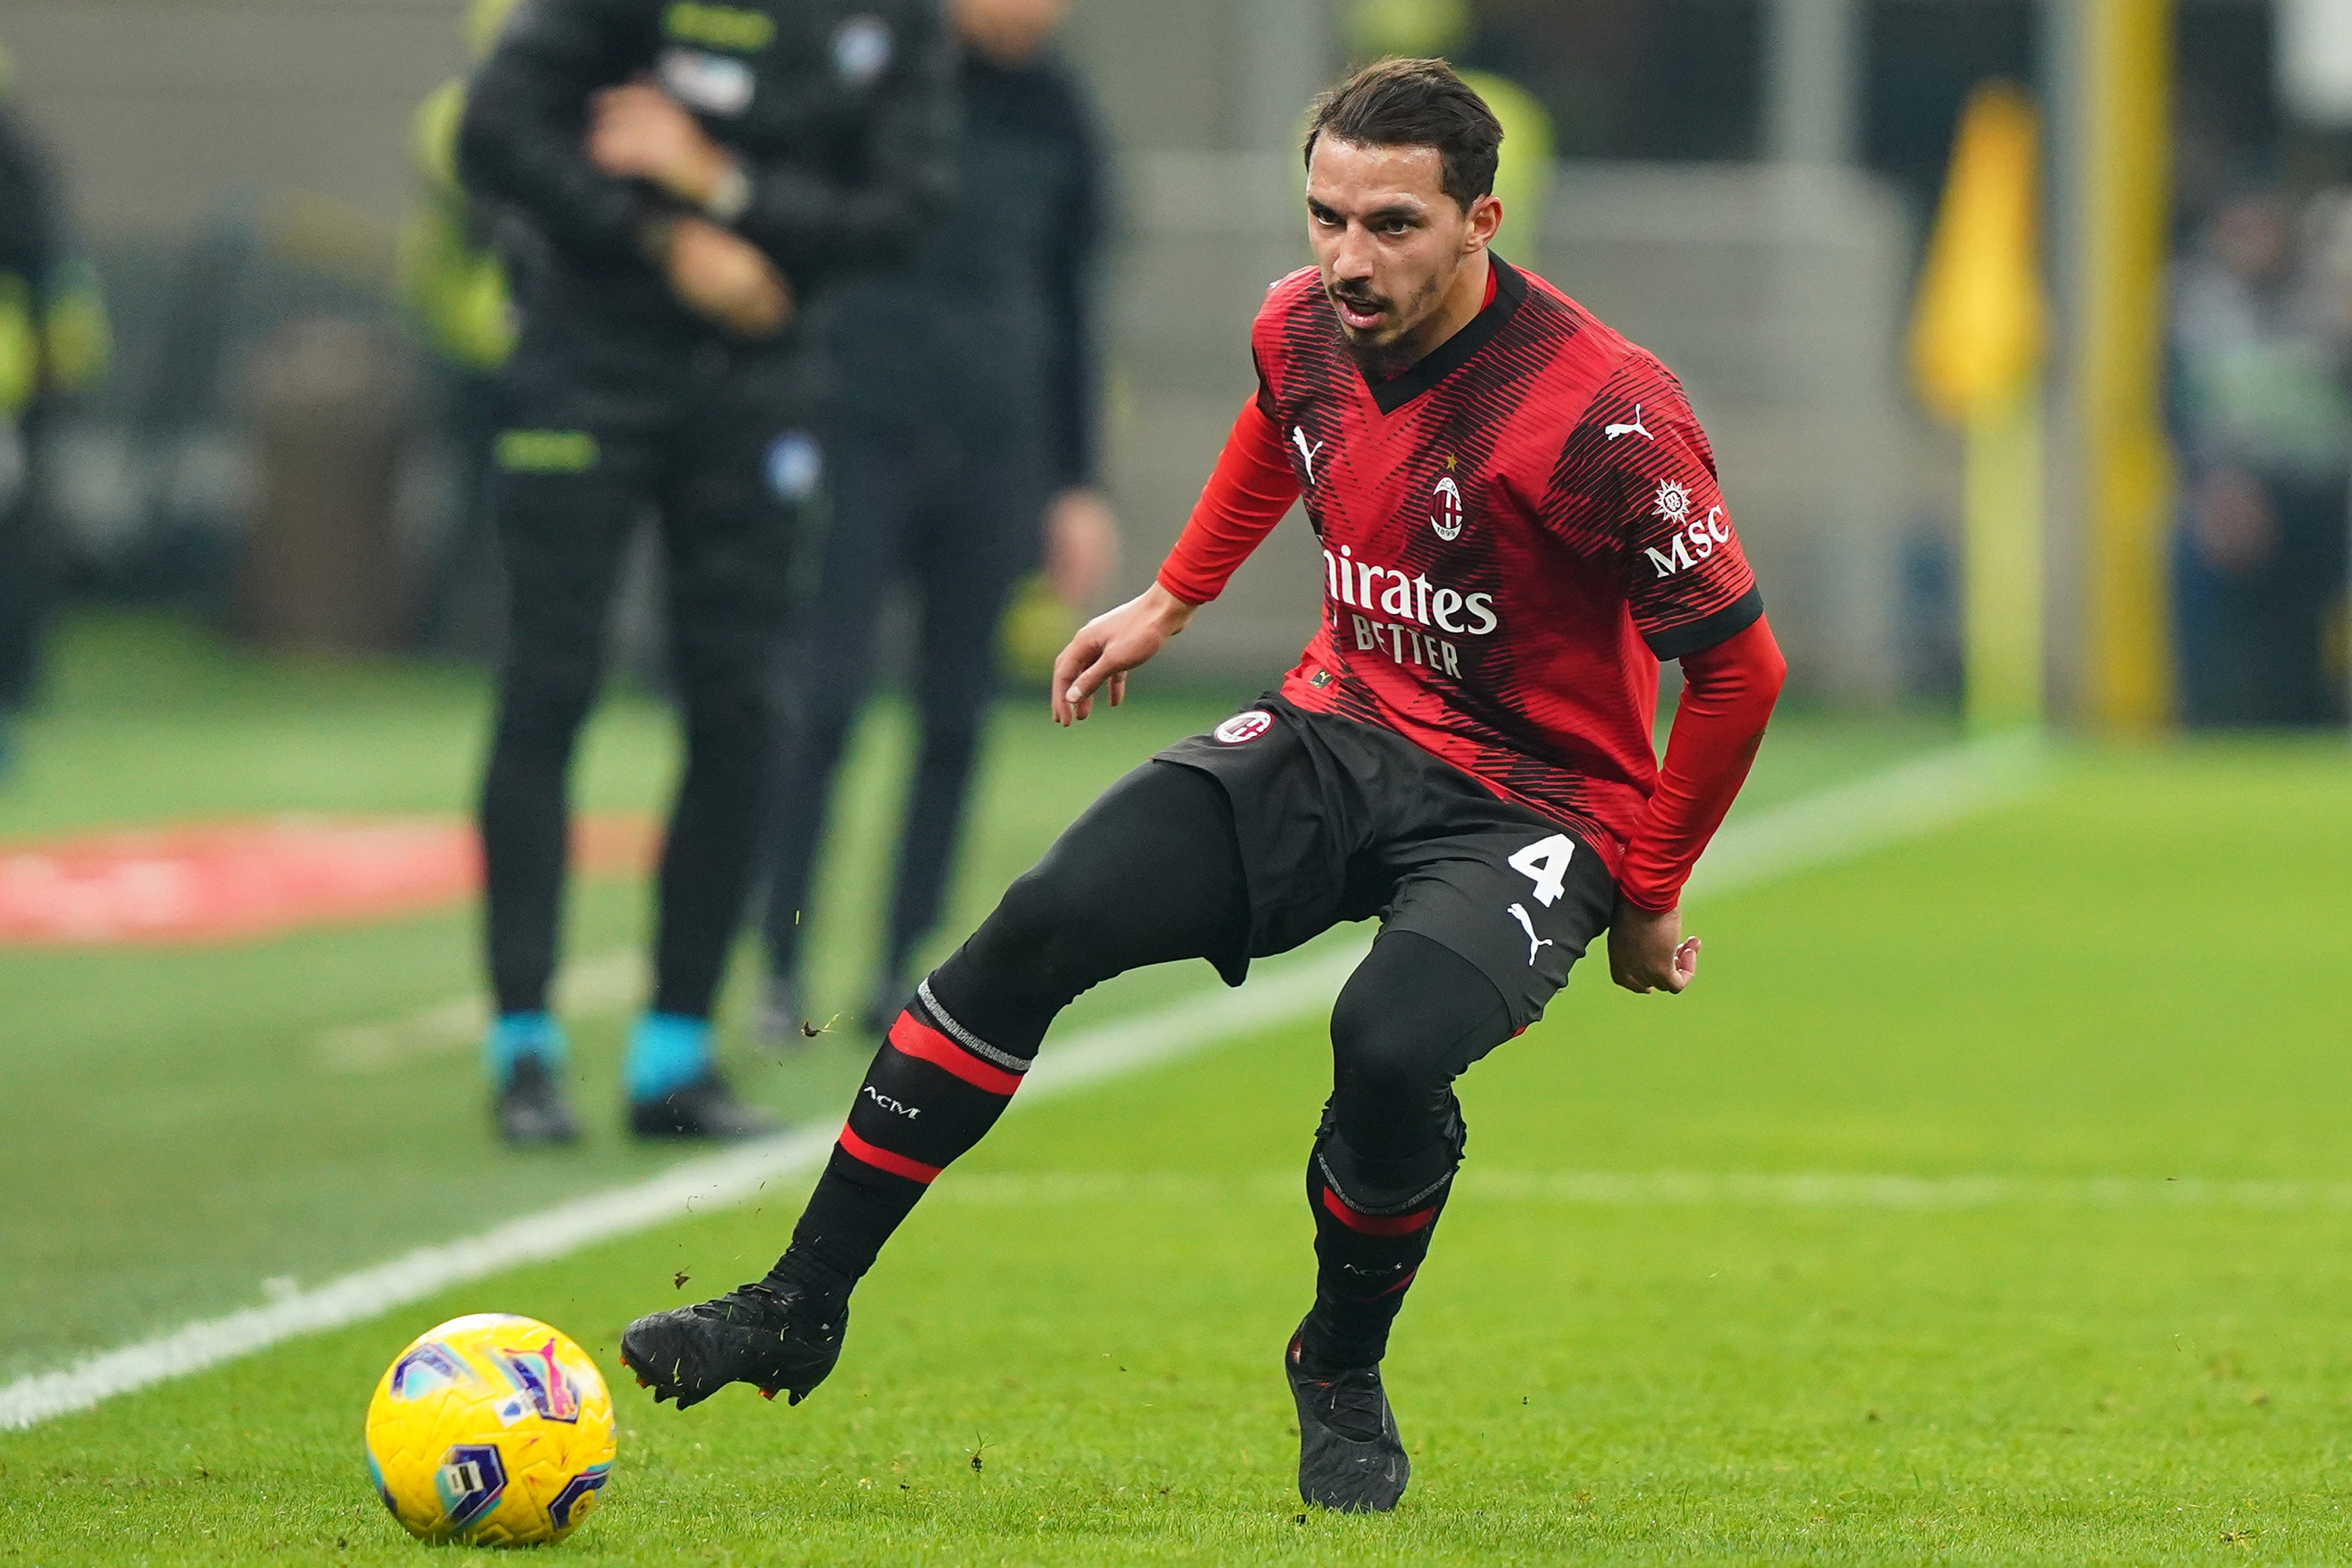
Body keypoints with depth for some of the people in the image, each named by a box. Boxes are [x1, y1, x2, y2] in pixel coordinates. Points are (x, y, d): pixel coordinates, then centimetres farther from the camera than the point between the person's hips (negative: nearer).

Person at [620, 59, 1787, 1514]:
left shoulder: (1604, 414, -25)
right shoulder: (1308, 326, -5)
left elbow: (1740, 667, -14)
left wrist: (1649, 893, -7)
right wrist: (1172, 600, 26)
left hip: (1533, 802, -5)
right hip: (1343, 727, 5)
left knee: (1393, 1043, -34)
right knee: (1046, 920, -16)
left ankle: (1344, 1377, -2)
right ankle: (800, 1309, -8)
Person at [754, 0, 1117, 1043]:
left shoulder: (1054, 114, 9)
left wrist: (1076, 485, 14)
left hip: (991, 447, 4)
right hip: (861, 434, -4)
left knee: (957, 716, 2)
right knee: (823, 701, -9)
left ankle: (901, 973, 11)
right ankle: (782, 973, -4)